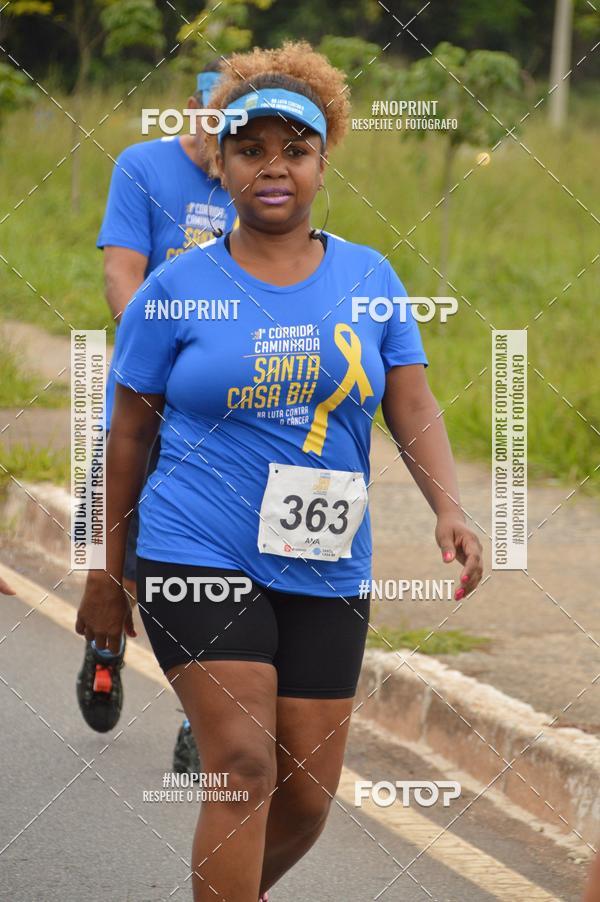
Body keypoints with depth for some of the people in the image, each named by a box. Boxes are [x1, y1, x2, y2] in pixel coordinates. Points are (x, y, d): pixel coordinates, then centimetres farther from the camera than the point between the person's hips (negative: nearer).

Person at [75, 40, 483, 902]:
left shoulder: (369, 279, 6)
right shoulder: (177, 288, -2)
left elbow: (415, 410, 2)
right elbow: (129, 433, 5)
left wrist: (448, 506, -16)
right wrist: (108, 572, 7)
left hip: (325, 573, 3)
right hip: (199, 562, -3)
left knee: (308, 795, 7)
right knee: (245, 770, -16)